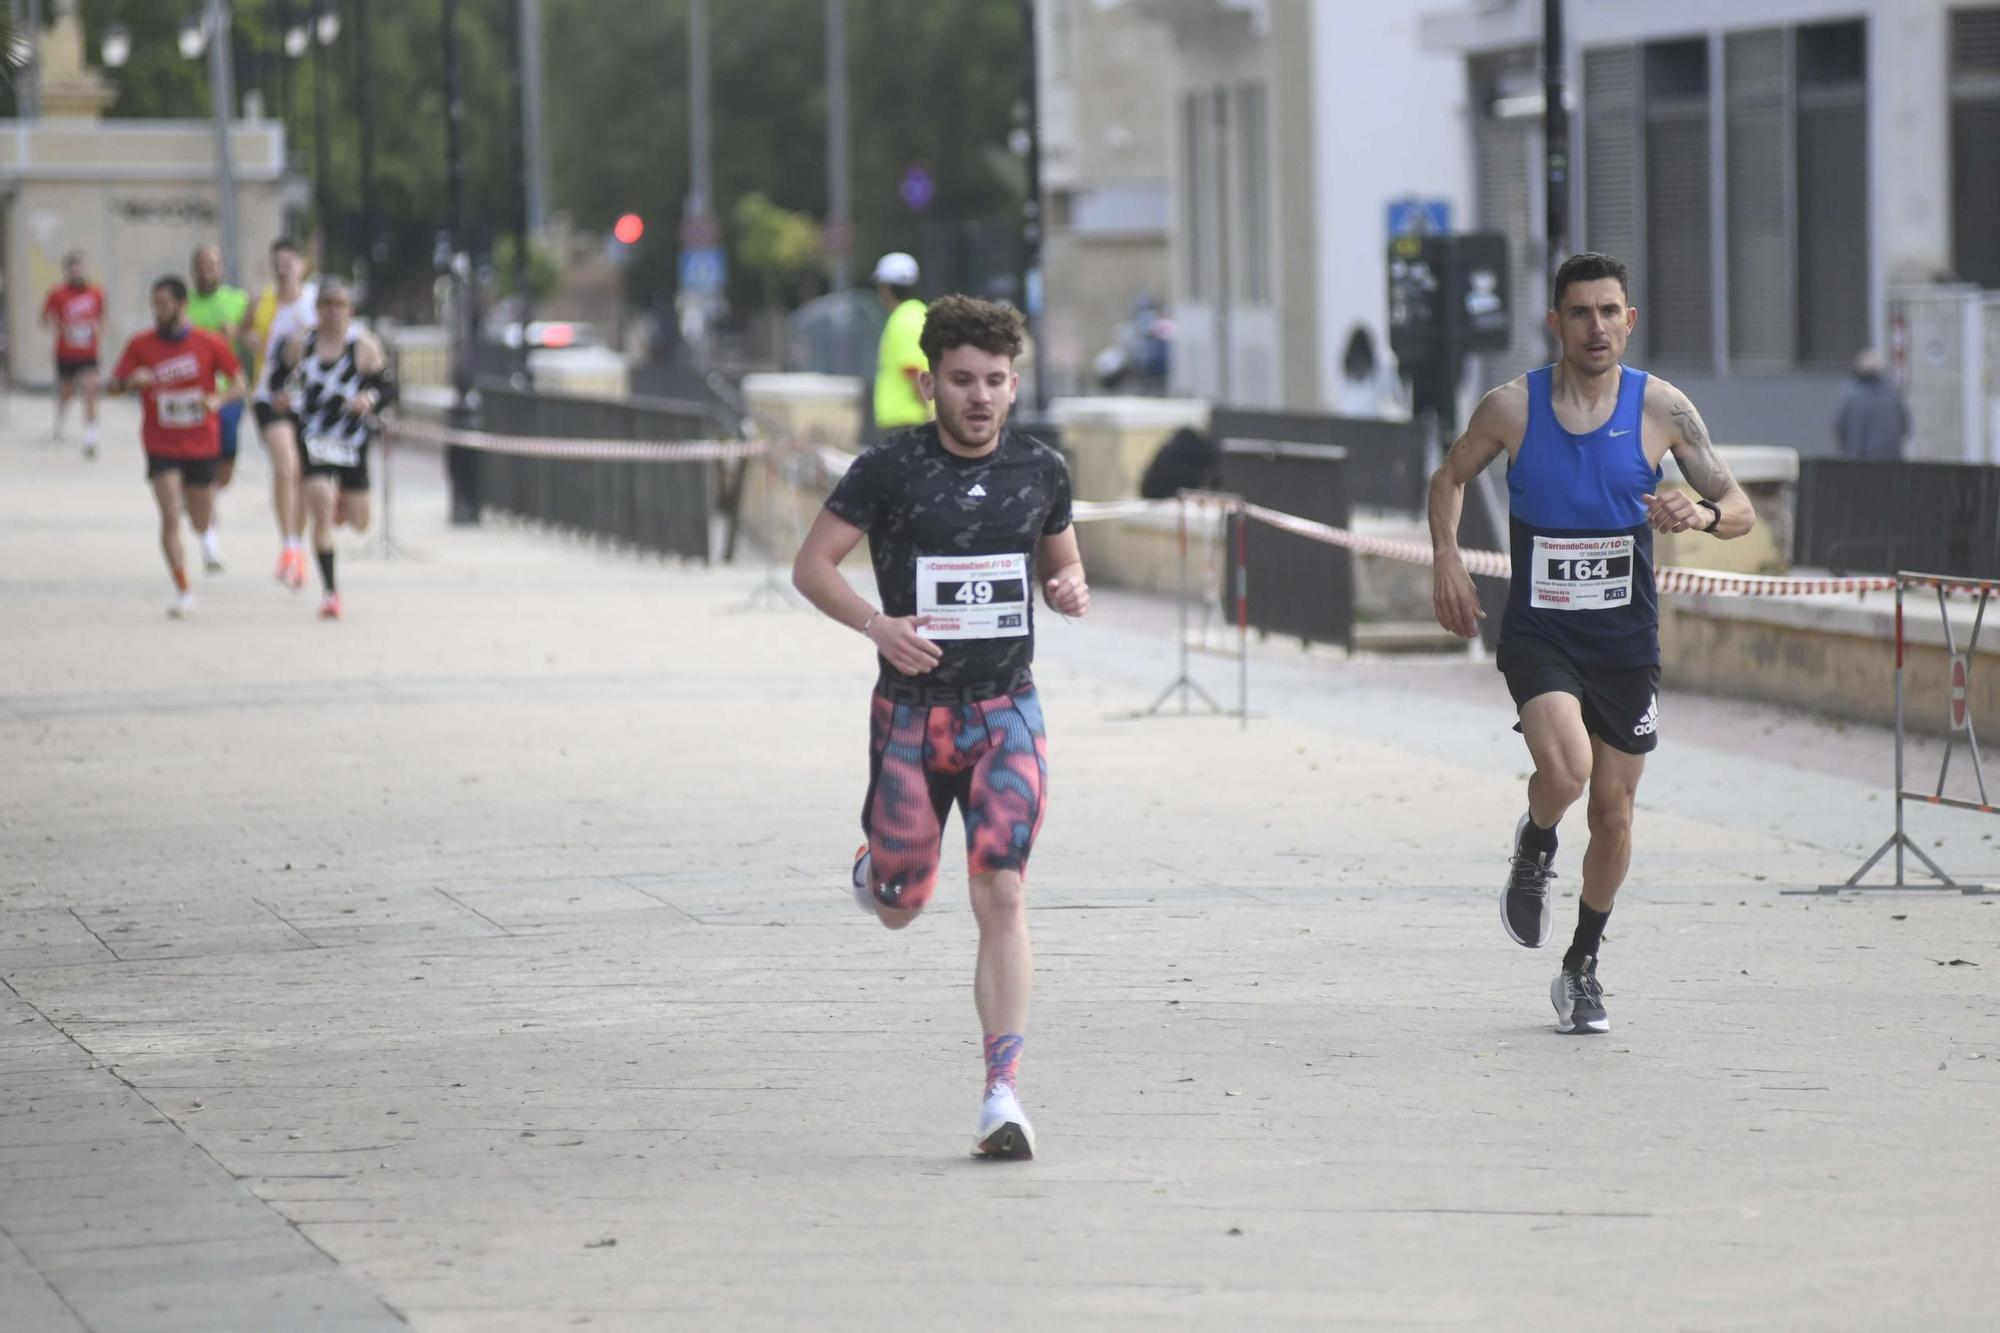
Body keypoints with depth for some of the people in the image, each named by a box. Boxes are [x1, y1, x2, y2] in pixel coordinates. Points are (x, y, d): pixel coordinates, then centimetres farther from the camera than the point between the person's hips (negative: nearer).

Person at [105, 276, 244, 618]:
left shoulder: (209, 344, -5)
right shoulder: (141, 345, -3)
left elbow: (238, 384, 1)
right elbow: (114, 385, -2)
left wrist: (218, 399, -21)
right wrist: (132, 381, -26)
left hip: (201, 445, 1)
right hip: (162, 446, -1)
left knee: (201, 524, 12)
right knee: (171, 518, -15)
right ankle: (183, 592, -8)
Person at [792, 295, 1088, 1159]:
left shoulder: (1041, 472, 3)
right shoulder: (889, 470, -7)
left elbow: (1062, 566, 18)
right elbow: (812, 564, -4)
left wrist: (1072, 592, -6)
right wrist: (877, 625, -21)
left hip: (1006, 711, 1)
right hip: (911, 711, -1)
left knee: (1002, 898, -13)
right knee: (900, 909, 9)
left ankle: (1001, 1097, -14)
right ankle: (879, 867, 48)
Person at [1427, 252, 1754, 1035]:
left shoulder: (1661, 409, -6)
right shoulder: (1512, 408, -7)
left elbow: (1740, 510, -2)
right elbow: (1449, 479, 11)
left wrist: (1703, 514, -24)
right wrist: (1446, 561, -3)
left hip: (1626, 639, 2)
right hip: (1538, 631, -2)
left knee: (1613, 809, 8)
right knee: (1564, 768, -27)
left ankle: (1583, 966, 29)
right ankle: (1535, 847, 9)